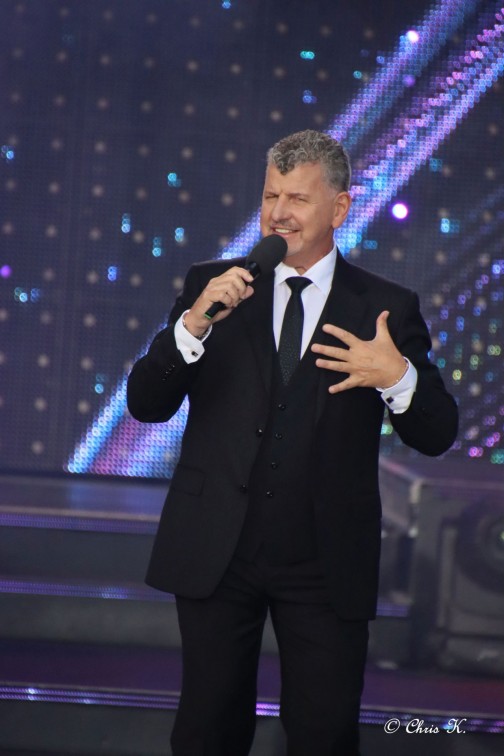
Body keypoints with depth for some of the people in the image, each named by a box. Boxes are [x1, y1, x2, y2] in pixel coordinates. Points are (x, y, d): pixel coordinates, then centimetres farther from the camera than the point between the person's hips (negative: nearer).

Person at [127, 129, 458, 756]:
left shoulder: (386, 308, 1)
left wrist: (397, 377, -21)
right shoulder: (212, 286, 3)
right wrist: (195, 324, -19)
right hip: (216, 553, 1)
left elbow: (437, 435, -1)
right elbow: (146, 405, -3)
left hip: (327, 563, -1)